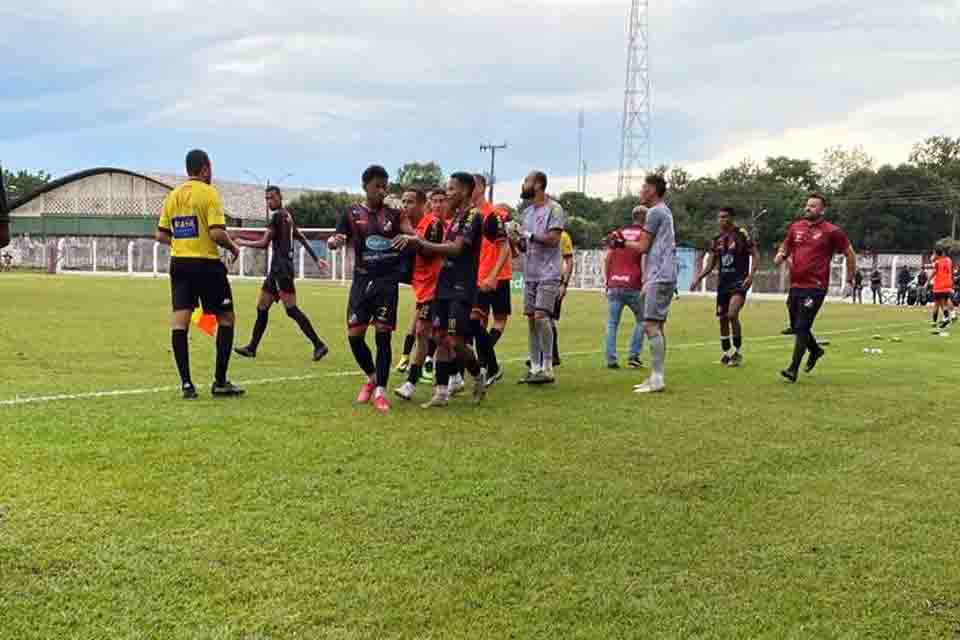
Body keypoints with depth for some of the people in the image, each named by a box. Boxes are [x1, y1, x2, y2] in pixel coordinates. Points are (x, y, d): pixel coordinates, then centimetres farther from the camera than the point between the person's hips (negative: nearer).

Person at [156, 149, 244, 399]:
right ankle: (220, 382, 7)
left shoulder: (173, 195, 11)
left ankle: (186, 383, -2)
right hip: (206, 264, -5)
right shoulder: (209, 193, -8)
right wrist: (232, 247, 0)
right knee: (226, 318, 8)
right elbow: (217, 233, -18)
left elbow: (161, 235, 12)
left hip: (179, 263, 6)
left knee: (179, 321, 1)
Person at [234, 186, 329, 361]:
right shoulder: (288, 216, 18)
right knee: (262, 308, 12)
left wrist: (243, 243, 1)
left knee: (291, 309, -13)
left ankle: (319, 345, -14)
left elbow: (264, 243, -13)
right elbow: (303, 239, 21)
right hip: (277, 268, 10)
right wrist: (316, 259, 25)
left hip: (282, 269, -10)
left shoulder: (278, 216, -10)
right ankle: (252, 348, 17)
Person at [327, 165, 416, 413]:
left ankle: (381, 390, 4)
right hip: (362, 279, 1)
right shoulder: (352, 213, 5)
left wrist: (411, 237, -29)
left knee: (383, 335, -3)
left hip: (387, 281, -1)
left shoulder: (393, 214, 5)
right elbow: (336, 240, 5)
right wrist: (334, 241, -19)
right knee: (354, 334, -2)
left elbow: (412, 235, -5)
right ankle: (372, 377, 23)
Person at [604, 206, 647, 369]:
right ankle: (634, 356, 8)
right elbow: (644, 260, -9)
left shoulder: (618, 233, 14)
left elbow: (608, 259, 12)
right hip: (633, 286, -3)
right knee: (641, 321, 14)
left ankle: (611, 360, 1)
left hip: (614, 285, 3)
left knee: (612, 324, 7)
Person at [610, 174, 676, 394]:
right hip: (665, 276, 10)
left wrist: (623, 243, 7)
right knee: (657, 326, 11)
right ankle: (658, 377, 15)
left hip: (659, 277, -10)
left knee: (651, 325, -12)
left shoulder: (655, 212, -9)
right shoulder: (666, 212, 21)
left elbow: (643, 246, -8)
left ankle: (657, 378, -14)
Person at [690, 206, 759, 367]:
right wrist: (698, 278, 5)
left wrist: (751, 276, -18)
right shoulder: (717, 239, 12)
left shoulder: (741, 234, -5)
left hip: (739, 281, -6)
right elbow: (710, 264, 17)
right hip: (723, 282, 6)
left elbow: (755, 255, -6)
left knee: (732, 314, -20)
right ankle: (726, 353, 21)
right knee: (723, 318, 7)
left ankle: (738, 351, -6)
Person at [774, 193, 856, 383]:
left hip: (815, 288, -6)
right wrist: (780, 255, 2)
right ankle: (815, 350, 44)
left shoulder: (831, 231, -5)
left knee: (801, 328, -10)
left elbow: (850, 253, 4)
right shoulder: (795, 227, 10)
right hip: (795, 285, 6)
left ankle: (793, 370, -6)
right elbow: (786, 246, 24)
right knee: (796, 326, 16)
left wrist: (851, 277, 6)